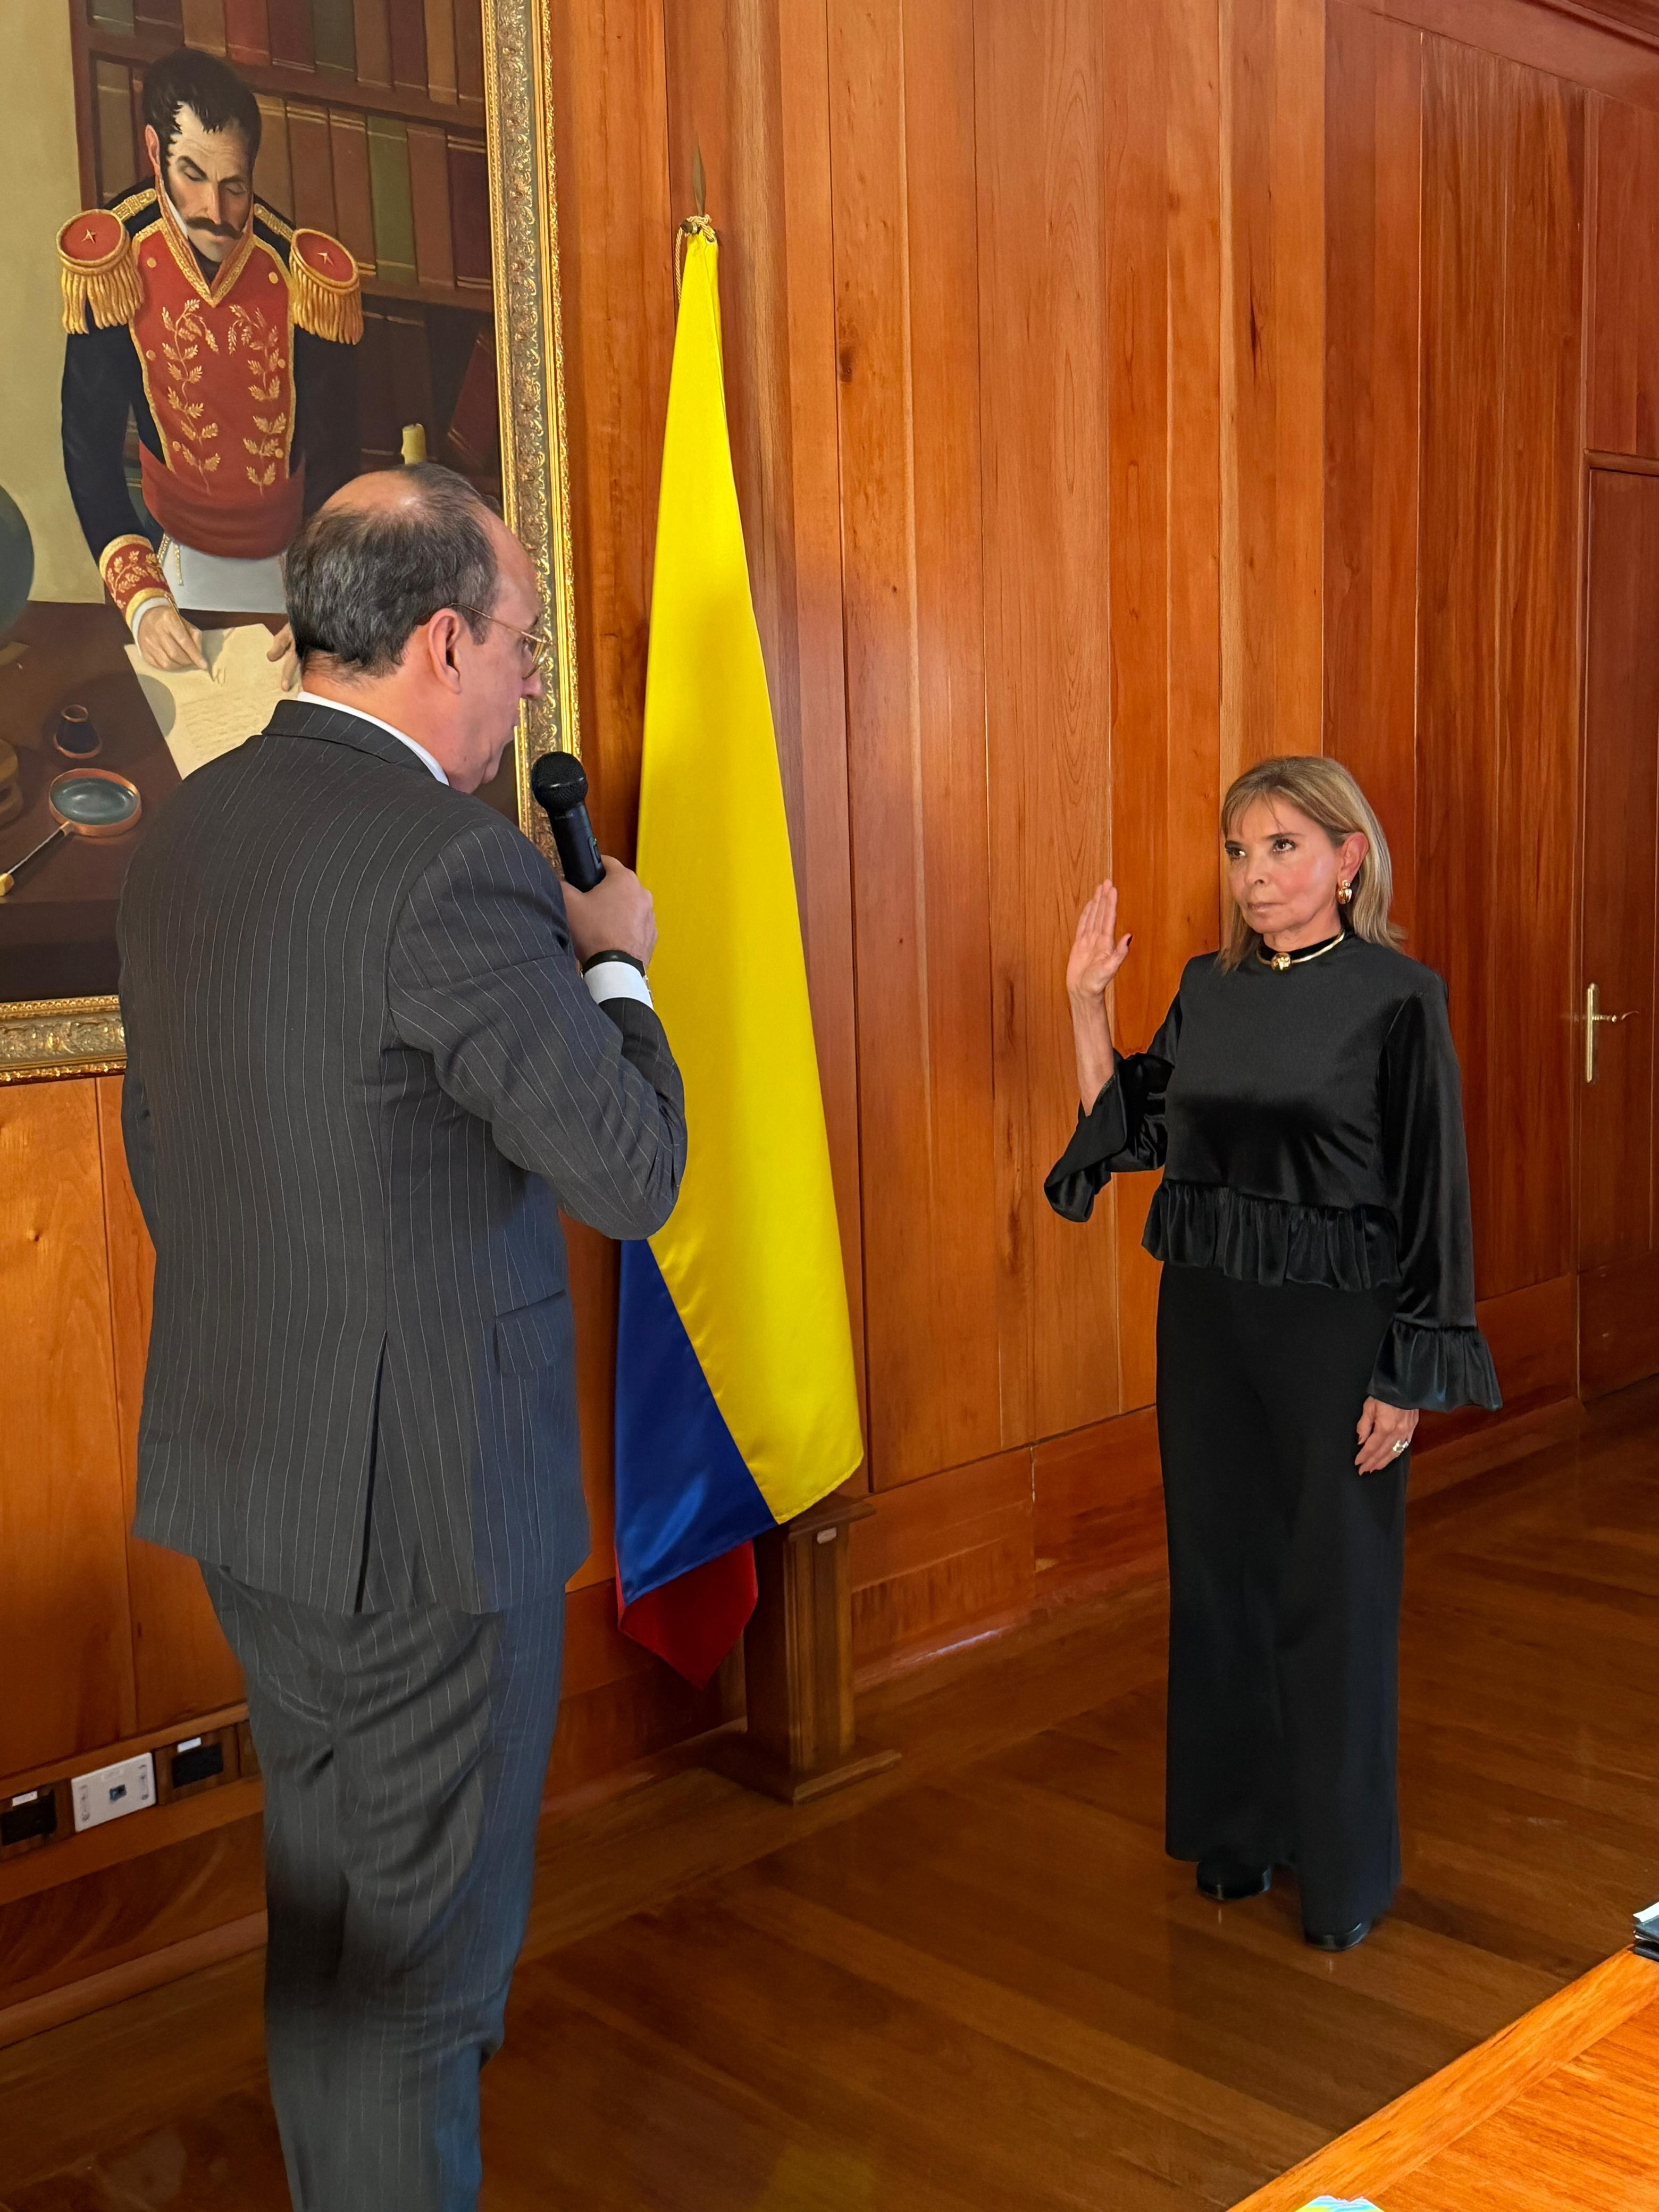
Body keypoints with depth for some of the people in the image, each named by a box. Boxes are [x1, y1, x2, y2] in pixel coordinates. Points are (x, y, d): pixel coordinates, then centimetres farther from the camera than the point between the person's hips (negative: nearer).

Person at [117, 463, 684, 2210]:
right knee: (428, 1926, 9)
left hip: (235, 1474, 9)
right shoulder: (451, 862, -22)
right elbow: (631, 1173, -17)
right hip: (422, 1485, -8)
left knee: (321, 1888, 24)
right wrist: (617, 964, -1)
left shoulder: (182, 833, 5)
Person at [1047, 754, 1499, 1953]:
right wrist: (1086, 1002, 4)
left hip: (1336, 1327, -5)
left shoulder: (1398, 999, -10)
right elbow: (1124, 1130, 14)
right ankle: (1239, 1829, 32)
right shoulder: (1208, 991, 6)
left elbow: (1432, 1194, -10)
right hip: (1206, 1317, 5)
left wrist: (1409, 1378, -12)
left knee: (1332, 1588, 5)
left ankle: (1345, 1865, 23)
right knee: (1220, 1571, 14)